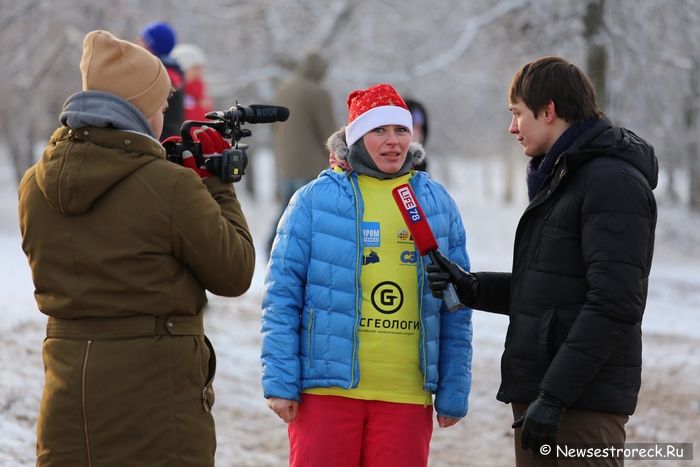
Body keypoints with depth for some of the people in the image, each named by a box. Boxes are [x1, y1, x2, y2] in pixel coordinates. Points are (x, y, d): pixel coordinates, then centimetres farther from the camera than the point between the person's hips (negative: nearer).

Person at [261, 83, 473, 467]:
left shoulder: (437, 204, 10)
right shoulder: (315, 200, 1)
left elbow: (456, 310, 12)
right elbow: (282, 295, 0)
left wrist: (453, 393, 9)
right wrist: (279, 382, -6)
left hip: (408, 394, 3)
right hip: (327, 389, -2)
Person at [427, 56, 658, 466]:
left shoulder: (614, 183, -13)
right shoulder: (561, 178, 20)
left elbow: (614, 305, -21)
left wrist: (554, 395, -23)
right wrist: (473, 288, 9)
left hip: (582, 404, -10)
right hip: (540, 392, 10)